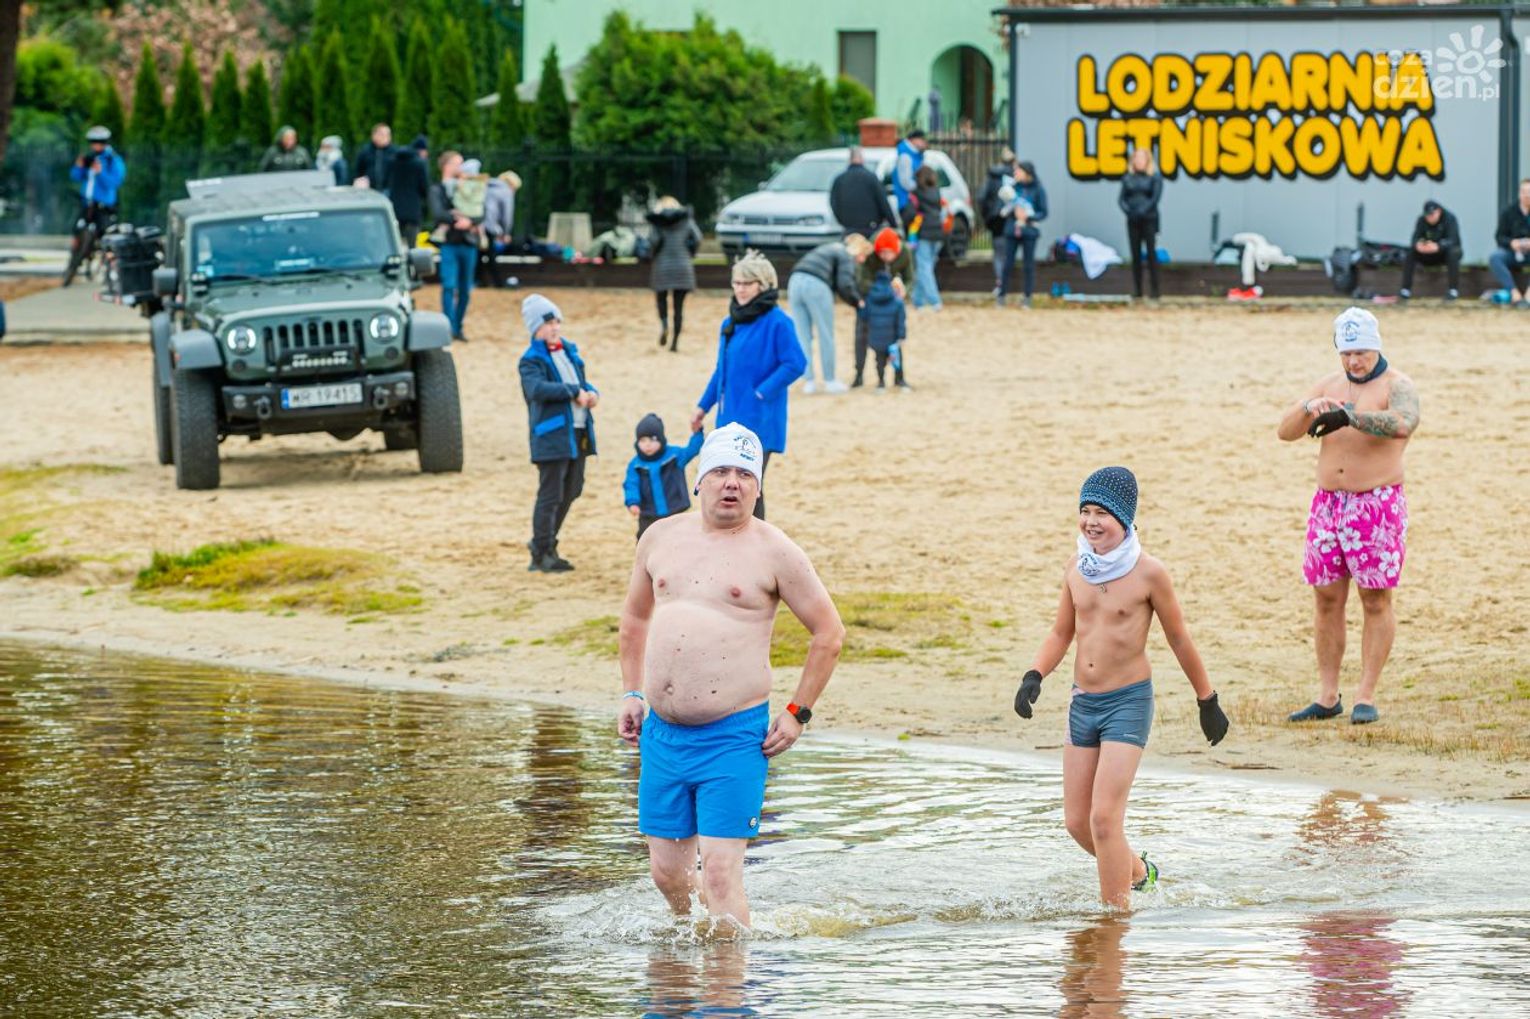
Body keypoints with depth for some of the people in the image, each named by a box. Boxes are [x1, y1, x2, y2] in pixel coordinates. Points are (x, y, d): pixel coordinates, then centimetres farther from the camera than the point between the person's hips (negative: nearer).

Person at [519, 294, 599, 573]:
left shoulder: (570, 351, 16)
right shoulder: (531, 360, -8)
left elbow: (582, 382, 24)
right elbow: (537, 388, -26)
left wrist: (591, 393, 0)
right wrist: (574, 392, -27)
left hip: (578, 432, 8)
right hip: (552, 434, -8)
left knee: (571, 492, 15)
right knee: (550, 495, -6)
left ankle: (543, 542, 28)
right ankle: (541, 555, 0)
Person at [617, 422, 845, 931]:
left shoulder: (772, 551, -4)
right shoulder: (662, 537, 10)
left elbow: (829, 633, 1)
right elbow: (635, 618, 26)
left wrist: (798, 714, -2)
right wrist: (632, 693, 16)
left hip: (733, 737, -4)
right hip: (662, 735, 5)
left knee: (720, 873, -11)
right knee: (667, 871, 9)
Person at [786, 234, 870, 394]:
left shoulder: (831, 249, 30)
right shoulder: (847, 256, 4)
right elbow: (844, 284, -6)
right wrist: (857, 301, 10)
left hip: (795, 281, 8)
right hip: (815, 284, -8)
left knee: (803, 337, 9)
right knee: (826, 336, 4)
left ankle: (809, 382, 9)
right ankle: (830, 381, 9)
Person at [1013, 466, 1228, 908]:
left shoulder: (1148, 572, -13)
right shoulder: (1077, 568, 2)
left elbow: (1179, 639, -2)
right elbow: (1061, 633, 14)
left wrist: (1207, 701, 6)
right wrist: (1034, 676, -3)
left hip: (1128, 703, -6)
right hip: (1082, 701, 6)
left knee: (1104, 818, -14)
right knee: (1077, 821, 10)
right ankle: (1136, 871, 36)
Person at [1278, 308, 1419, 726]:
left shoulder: (1396, 385, -6)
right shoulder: (1329, 385, 12)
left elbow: (1403, 424, -28)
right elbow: (1285, 431, 6)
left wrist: (1348, 415, -35)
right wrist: (1308, 408, -15)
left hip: (1378, 503, -6)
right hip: (1328, 502, 6)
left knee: (1376, 601, -3)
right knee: (1327, 599, 6)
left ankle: (1366, 697, 1)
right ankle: (1327, 696, 11)